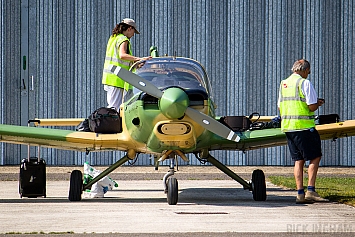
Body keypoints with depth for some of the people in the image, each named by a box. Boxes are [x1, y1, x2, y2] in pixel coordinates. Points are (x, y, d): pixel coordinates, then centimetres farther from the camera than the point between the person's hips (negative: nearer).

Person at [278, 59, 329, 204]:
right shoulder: (305, 83, -8)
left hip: (287, 127, 7)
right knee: (315, 157, 1)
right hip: (304, 126, -7)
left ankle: (300, 194, 5)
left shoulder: (283, 84, 14)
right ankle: (310, 191, -8)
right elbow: (312, 106, -15)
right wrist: (318, 104, 8)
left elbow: (280, 107, 17)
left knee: (298, 160, 9)